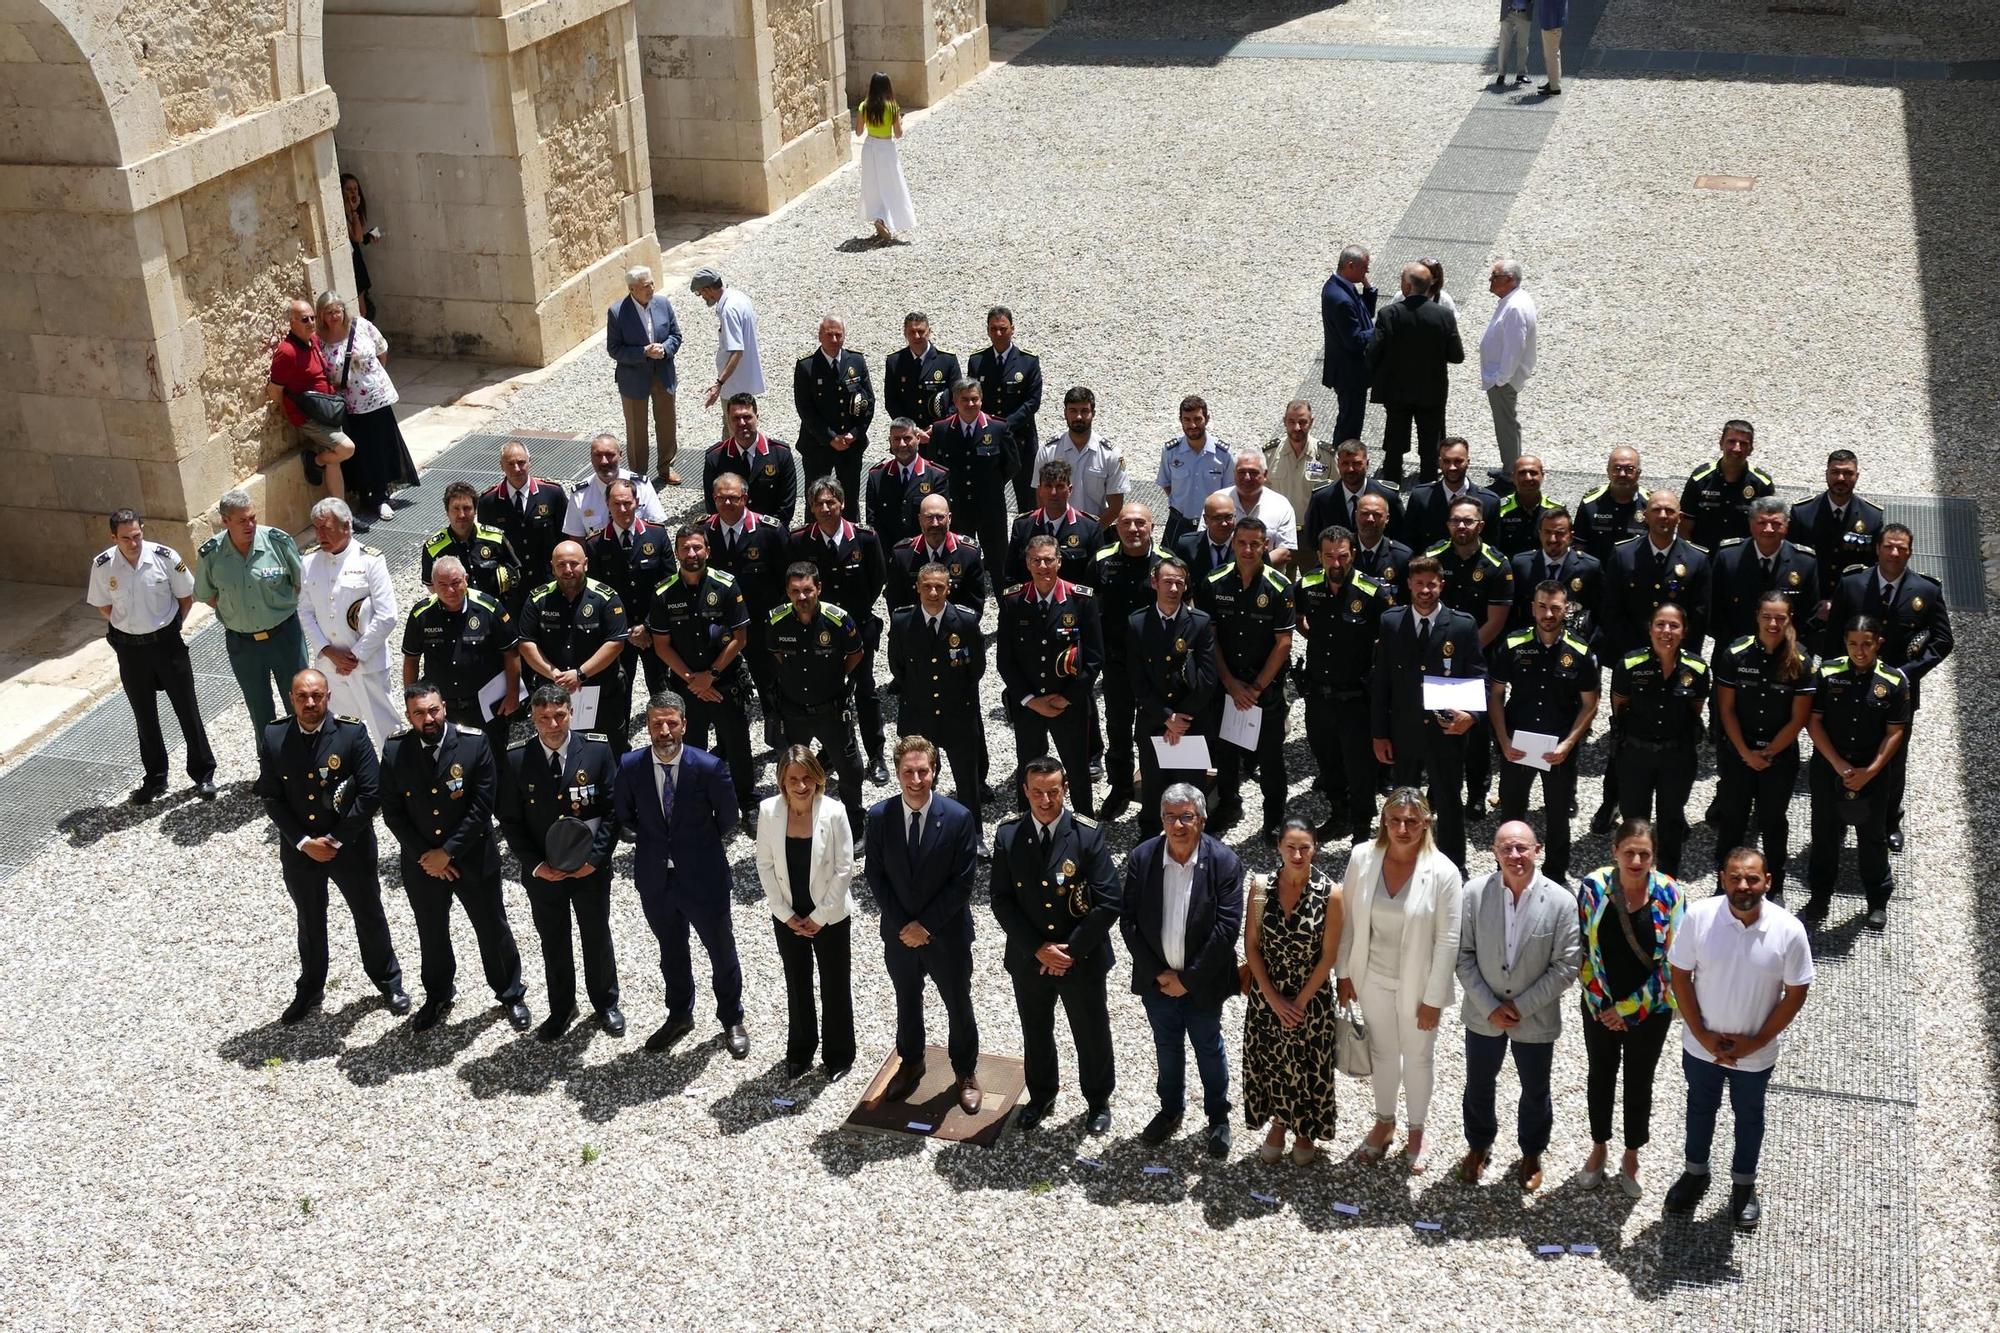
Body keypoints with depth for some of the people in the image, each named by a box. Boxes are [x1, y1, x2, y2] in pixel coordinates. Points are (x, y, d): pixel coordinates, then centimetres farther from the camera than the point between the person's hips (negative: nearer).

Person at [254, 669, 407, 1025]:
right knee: (309, 922, 20)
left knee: (369, 915, 15)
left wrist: (336, 840, -17)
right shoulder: (272, 738, -9)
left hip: (351, 847, -2)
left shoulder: (353, 735, -16)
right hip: (298, 849, 2)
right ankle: (310, 989, 38)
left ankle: (388, 981, 36)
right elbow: (270, 797, -7)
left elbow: (370, 793, -16)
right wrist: (304, 842, -14)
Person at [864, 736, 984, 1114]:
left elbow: (963, 881, -15)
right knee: (907, 1004, 21)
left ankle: (966, 1073, 35)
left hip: (947, 934, -2)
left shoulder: (958, 817, -18)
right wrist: (902, 925, -11)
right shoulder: (879, 816, -11)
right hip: (899, 933, 2)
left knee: (958, 1005, 14)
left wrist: (925, 925, -17)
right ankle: (910, 1064, 43)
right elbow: (876, 876, -4)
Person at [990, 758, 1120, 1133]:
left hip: (1082, 959, -2)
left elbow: (1108, 903, -17)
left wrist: (1071, 950, -19)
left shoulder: (1089, 835, -17)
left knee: (1092, 1034, 16)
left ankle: (1098, 1101, 40)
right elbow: (1002, 901, -8)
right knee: (1035, 1033, 22)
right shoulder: (1008, 835, -10)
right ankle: (1040, 1097, 45)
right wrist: (1037, 949, -16)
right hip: (1028, 959, 2)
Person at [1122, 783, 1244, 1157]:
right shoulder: (1142, 858, -11)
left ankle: (1218, 1118, 34)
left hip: (1202, 981, -2)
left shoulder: (1223, 862, -18)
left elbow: (1227, 927, -18)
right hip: (1156, 979, 2)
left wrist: (1188, 979, -17)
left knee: (1209, 1048, 16)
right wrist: (1157, 973, -11)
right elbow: (1128, 919, -7)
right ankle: (1171, 1110, 41)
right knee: (1167, 1046, 21)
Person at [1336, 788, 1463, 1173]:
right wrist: (1344, 972, 2)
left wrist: (1434, 998, -14)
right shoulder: (1362, 858, -14)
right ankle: (1384, 1123, 45)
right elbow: (1347, 919, -2)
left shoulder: (1443, 872, -22)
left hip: (1417, 984, -3)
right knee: (1382, 1052, 23)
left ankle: (1416, 1133, 40)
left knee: (1418, 1057, 18)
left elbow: (1448, 940, -16)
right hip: (1373, 979, 3)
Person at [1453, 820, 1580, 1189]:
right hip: (1483, 1015, 1)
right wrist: (1489, 1007, -15)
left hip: (1536, 1018, -1)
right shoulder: (1475, 893, -16)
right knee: (1478, 1086, 21)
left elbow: (1567, 966, -15)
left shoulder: (1561, 902, -19)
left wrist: (1521, 1006, -16)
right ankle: (1478, 1146, 47)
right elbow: (1464, 955, -9)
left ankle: (1531, 1154, 45)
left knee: (1535, 1092, 20)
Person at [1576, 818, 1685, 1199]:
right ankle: (1599, 1147, 42)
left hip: (1649, 1010, -1)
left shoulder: (1670, 894, -16)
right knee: (1600, 1075, 19)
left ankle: (1631, 1157, 36)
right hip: (1600, 1007, 1)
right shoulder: (1592, 888, -15)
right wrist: (1601, 1004, -12)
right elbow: (1583, 951, -9)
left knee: (1639, 1083, 15)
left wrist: (1628, 1008, -13)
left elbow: (1672, 962, -13)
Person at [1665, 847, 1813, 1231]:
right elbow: (1680, 976, -10)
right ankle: (1695, 1172, 49)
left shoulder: (1788, 930, -22)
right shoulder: (1698, 917, -21)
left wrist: (1757, 1041, -13)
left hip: (1755, 1052, -1)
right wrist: (1702, 1034, -13)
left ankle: (1744, 1184, 46)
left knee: (1749, 1116, 23)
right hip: (1701, 1044, 1)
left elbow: (1796, 993, -11)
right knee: (1700, 1107, 24)